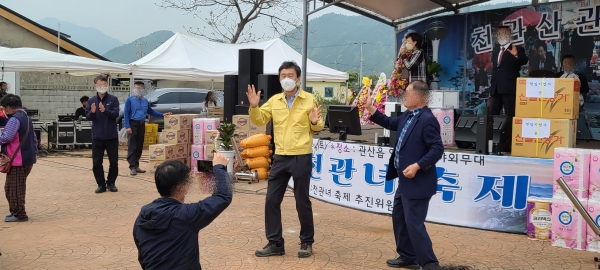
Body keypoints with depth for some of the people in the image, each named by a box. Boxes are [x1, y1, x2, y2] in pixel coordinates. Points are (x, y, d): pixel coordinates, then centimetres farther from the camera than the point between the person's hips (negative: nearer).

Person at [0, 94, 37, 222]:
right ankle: (15, 211, 24)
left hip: (18, 161, -10)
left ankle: (19, 215, 4)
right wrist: (34, 153, 25)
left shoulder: (15, 119, -14)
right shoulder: (26, 118, 17)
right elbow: (34, 138, 21)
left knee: (14, 188, -2)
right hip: (28, 159, 10)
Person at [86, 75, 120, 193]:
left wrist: (105, 110, -29)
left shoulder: (113, 99, -2)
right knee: (97, 162, 2)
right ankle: (101, 184, 15)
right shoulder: (91, 100, 4)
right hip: (97, 137, 2)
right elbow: (87, 117, 1)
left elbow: (116, 114, -12)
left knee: (114, 161, 5)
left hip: (111, 136, -1)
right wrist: (92, 112, -21)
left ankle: (111, 183, 22)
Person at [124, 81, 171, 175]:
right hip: (133, 124, -6)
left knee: (139, 146, 8)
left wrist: (162, 115, 14)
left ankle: (136, 166, 16)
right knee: (132, 147, -7)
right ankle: (132, 167, -5)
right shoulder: (130, 100, -1)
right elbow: (126, 114, -6)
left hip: (142, 125, 6)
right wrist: (127, 126, -15)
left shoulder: (145, 101, 15)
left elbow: (151, 111, 24)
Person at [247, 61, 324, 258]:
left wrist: (315, 122, -20)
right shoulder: (274, 100, 9)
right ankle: (275, 243, 17)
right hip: (280, 157, 4)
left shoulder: (309, 99, -1)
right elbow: (259, 121, 7)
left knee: (302, 201, 4)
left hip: (301, 158, -4)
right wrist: (254, 107, -10)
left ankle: (306, 242, 21)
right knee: (271, 200, 5)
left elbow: (319, 126, 2)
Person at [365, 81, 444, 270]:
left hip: (418, 183, -11)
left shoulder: (427, 119, -21)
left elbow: (437, 149, -24)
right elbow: (390, 123, 25)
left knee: (414, 223, -6)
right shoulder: (407, 116, 8)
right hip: (405, 181, 11)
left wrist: (417, 166, -28)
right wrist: (370, 109, 17)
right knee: (399, 217, 19)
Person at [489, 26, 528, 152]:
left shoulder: (517, 49, -1)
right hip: (496, 89, 7)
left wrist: (516, 55, -40)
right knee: (491, 116, 6)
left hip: (509, 89, -7)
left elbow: (524, 61, -19)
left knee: (510, 117, -4)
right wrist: (491, 88, 16)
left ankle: (509, 144, -3)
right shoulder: (496, 50, 18)